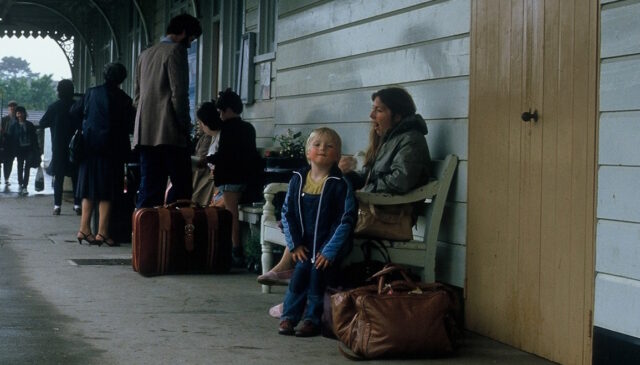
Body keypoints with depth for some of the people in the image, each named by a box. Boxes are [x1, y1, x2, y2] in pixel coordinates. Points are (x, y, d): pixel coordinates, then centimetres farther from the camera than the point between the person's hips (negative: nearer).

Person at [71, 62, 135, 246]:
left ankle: (85, 229, 11)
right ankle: (102, 232, -2)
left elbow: (75, 112, 10)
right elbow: (129, 125, -5)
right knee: (107, 191, 0)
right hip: (111, 149, -4)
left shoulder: (92, 93, 2)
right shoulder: (123, 99, -7)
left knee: (90, 189, 12)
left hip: (89, 147, 4)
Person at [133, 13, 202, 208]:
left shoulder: (145, 55, 20)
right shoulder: (176, 51, -5)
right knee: (181, 185, -5)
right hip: (170, 133, -8)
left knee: (150, 187, 6)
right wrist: (185, 125, -4)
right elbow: (179, 94, -12)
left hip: (145, 133, 8)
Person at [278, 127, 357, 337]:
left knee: (318, 272, -20)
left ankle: (312, 319, -5)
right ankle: (289, 316, -1)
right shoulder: (298, 180, 4)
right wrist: (294, 244, -1)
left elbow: (346, 220, -10)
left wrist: (329, 251, -15)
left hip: (328, 246, -3)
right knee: (300, 271, -16)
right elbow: (287, 213, 9)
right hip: (304, 245, 3)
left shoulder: (340, 185, -8)